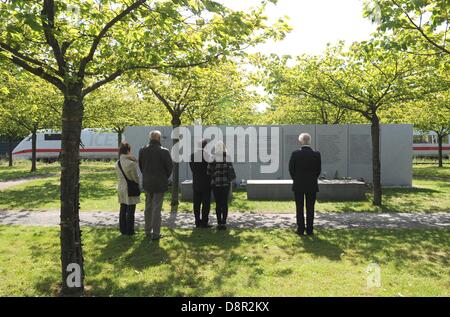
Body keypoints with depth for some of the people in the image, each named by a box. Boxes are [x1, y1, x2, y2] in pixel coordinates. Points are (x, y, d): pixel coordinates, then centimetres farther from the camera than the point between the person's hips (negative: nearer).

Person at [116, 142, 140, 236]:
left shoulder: (117, 164, 2)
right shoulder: (131, 163, -20)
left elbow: (120, 176, 9)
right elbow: (135, 177, -12)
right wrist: (137, 184, 8)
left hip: (121, 187, 7)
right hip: (130, 189, -7)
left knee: (123, 209, 14)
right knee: (130, 211, 3)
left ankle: (123, 229, 22)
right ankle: (129, 231, 10)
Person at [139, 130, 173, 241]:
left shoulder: (142, 150, 0)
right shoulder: (164, 151, -15)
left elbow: (141, 166, 7)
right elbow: (170, 166, -9)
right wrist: (165, 177, 8)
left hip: (147, 183, 5)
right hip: (160, 184, -5)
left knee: (148, 207, 17)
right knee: (156, 208, 0)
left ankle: (148, 231, 26)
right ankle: (155, 233, 5)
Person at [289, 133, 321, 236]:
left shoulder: (295, 154, -11)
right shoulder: (316, 154, -8)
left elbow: (291, 169, -3)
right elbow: (318, 170, 0)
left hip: (298, 185, -1)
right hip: (312, 185, 1)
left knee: (300, 208, 7)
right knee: (310, 208, 8)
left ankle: (300, 229, 11)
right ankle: (309, 230, 11)